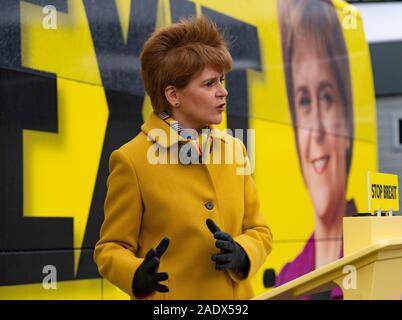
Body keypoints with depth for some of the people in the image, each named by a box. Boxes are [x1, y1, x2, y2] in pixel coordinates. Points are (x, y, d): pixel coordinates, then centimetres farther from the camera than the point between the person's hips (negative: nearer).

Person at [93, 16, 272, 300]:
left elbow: (259, 232, 6)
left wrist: (240, 253, -15)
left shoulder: (233, 148, 2)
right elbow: (110, 248, -9)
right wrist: (138, 275, -28)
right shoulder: (131, 160, -14)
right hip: (170, 295, -4)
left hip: (236, 294, 5)